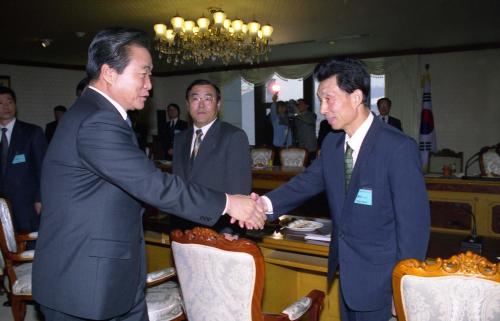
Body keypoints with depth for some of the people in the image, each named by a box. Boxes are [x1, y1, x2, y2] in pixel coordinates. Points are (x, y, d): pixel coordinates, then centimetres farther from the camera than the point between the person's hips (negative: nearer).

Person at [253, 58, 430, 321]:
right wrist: (268, 203, -21)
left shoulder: (398, 148, -19)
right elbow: (308, 182, -2)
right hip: (345, 273, 6)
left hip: (379, 279, -6)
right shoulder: (331, 144, 3)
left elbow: (414, 222, -18)